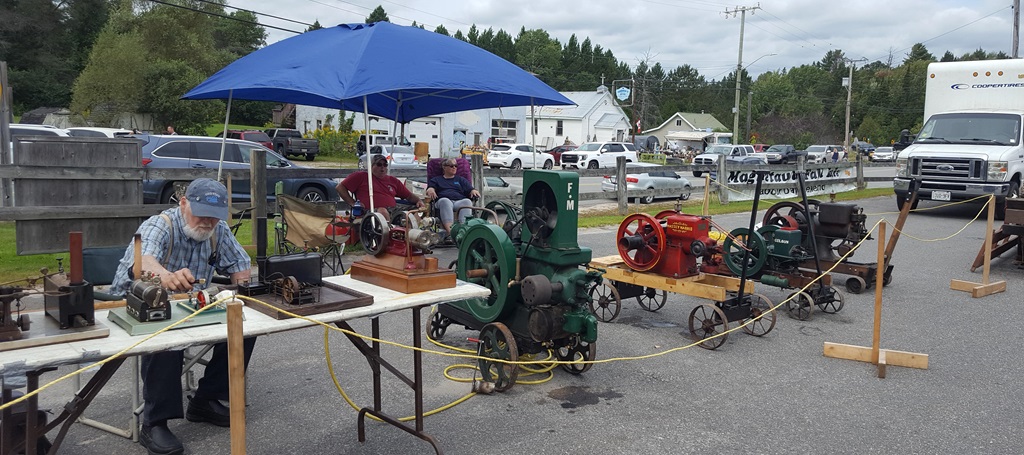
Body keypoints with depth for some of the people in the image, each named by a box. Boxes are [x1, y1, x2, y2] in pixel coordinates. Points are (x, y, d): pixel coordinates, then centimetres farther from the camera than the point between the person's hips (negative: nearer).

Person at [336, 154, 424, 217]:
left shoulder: (393, 181, 29)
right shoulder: (361, 177, 18)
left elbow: (409, 196, 30)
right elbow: (340, 187, 15)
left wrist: (418, 200, 8)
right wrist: (352, 203, 3)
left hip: (393, 211, 4)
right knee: (382, 211, -39)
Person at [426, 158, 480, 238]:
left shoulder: (461, 179, 34)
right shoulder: (436, 179, 32)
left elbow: (469, 189, 18)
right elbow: (430, 188, 13)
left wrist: (473, 191, -8)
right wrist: (430, 190, -13)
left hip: (460, 201, 1)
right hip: (443, 202, -1)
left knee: (467, 201, -35)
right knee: (444, 201, -40)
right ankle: (450, 231, -60)